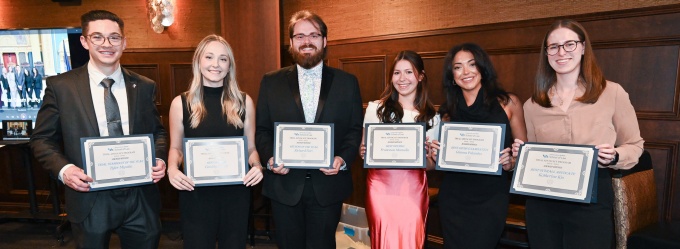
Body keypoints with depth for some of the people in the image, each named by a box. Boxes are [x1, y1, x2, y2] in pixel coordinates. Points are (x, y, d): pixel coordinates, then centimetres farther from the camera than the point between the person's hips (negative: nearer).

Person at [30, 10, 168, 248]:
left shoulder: (144, 87, 3)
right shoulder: (60, 86, -3)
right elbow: (42, 139, 3)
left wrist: (159, 159, -7)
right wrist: (63, 168, -14)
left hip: (141, 199, 2)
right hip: (90, 200, -1)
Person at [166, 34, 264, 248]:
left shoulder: (244, 102, 2)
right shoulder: (181, 103, -1)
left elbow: (251, 147, 7)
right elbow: (175, 148, 7)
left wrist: (257, 165, -14)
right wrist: (172, 168, -13)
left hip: (236, 193, 1)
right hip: (196, 194, -1)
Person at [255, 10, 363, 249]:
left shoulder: (347, 82, 3)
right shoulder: (271, 82, 3)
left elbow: (355, 129, 3)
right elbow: (261, 129, 5)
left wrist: (343, 158, -14)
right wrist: (270, 157, -13)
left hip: (327, 185, 0)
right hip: (284, 185, 1)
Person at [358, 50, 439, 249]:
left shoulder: (431, 117, 6)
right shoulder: (376, 108, 2)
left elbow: (432, 165, 7)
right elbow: (364, 150, 8)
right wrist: (363, 153, -14)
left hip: (413, 190, 1)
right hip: (381, 186, -1)